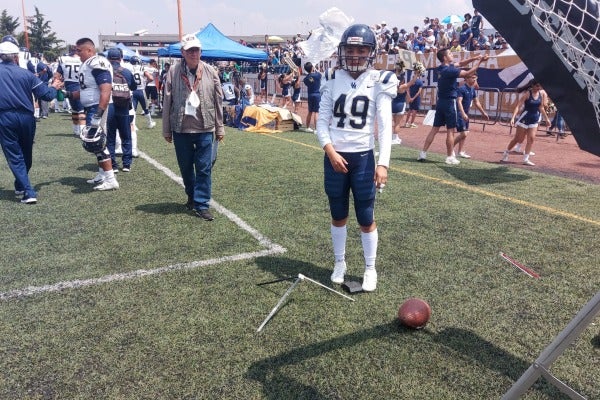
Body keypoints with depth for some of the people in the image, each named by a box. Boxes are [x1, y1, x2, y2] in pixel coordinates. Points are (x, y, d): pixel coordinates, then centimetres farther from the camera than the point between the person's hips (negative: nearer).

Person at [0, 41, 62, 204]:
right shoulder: (26, 74, 1)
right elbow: (46, 95, 2)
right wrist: (54, 87, 21)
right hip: (26, 117, 2)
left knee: (14, 156, 3)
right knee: (26, 154, 19)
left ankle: (28, 192, -7)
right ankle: (20, 186, 36)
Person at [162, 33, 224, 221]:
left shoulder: (210, 72, 0)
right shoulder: (173, 72, -1)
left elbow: (218, 101, 4)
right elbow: (167, 102, 2)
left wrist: (219, 128, 4)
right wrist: (166, 130, 2)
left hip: (204, 128, -1)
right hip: (181, 128, 1)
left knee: (204, 168, -2)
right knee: (185, 167, 14)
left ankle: (201, 205, 7)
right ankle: (192, 196, 35)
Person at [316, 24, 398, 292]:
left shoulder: (379, 82, -4)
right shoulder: (332, 80, 2)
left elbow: (385, 126, -7)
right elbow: (322, 120, 2)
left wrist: (383, 163, -15)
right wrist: (330, 151, -12)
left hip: (363, 157, -2)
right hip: (334, 157, 2)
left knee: (366, 218, 5)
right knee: (338, 216, 14)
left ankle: (370, 269, 24)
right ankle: (339, 263, 32)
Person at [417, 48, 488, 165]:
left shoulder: (440, 69, 9)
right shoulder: (449, 70, -17)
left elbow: (460, 64, 15)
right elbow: (468, 73, -16)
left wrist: (474, 58, 7)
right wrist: (479, 62, -8)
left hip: (441, 102, 8)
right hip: (449, 102, -8)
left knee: (435, 129, 9)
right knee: (450, 131, -2)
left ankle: (423, 153, 6)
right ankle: (450, 157, 2)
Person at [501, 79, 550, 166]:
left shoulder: (542, 93, 1)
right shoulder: (527, 93, -14)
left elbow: (541, 108, 12)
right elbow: (518, 106, -19)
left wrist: (546, 118, 12)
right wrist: (513, 117, -30)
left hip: (534, 119, 5)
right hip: (524, 118, -5)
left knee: (531, 138, -3)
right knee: (518, 139, 2)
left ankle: (526, 159, 3)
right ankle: (505, 154, 18)